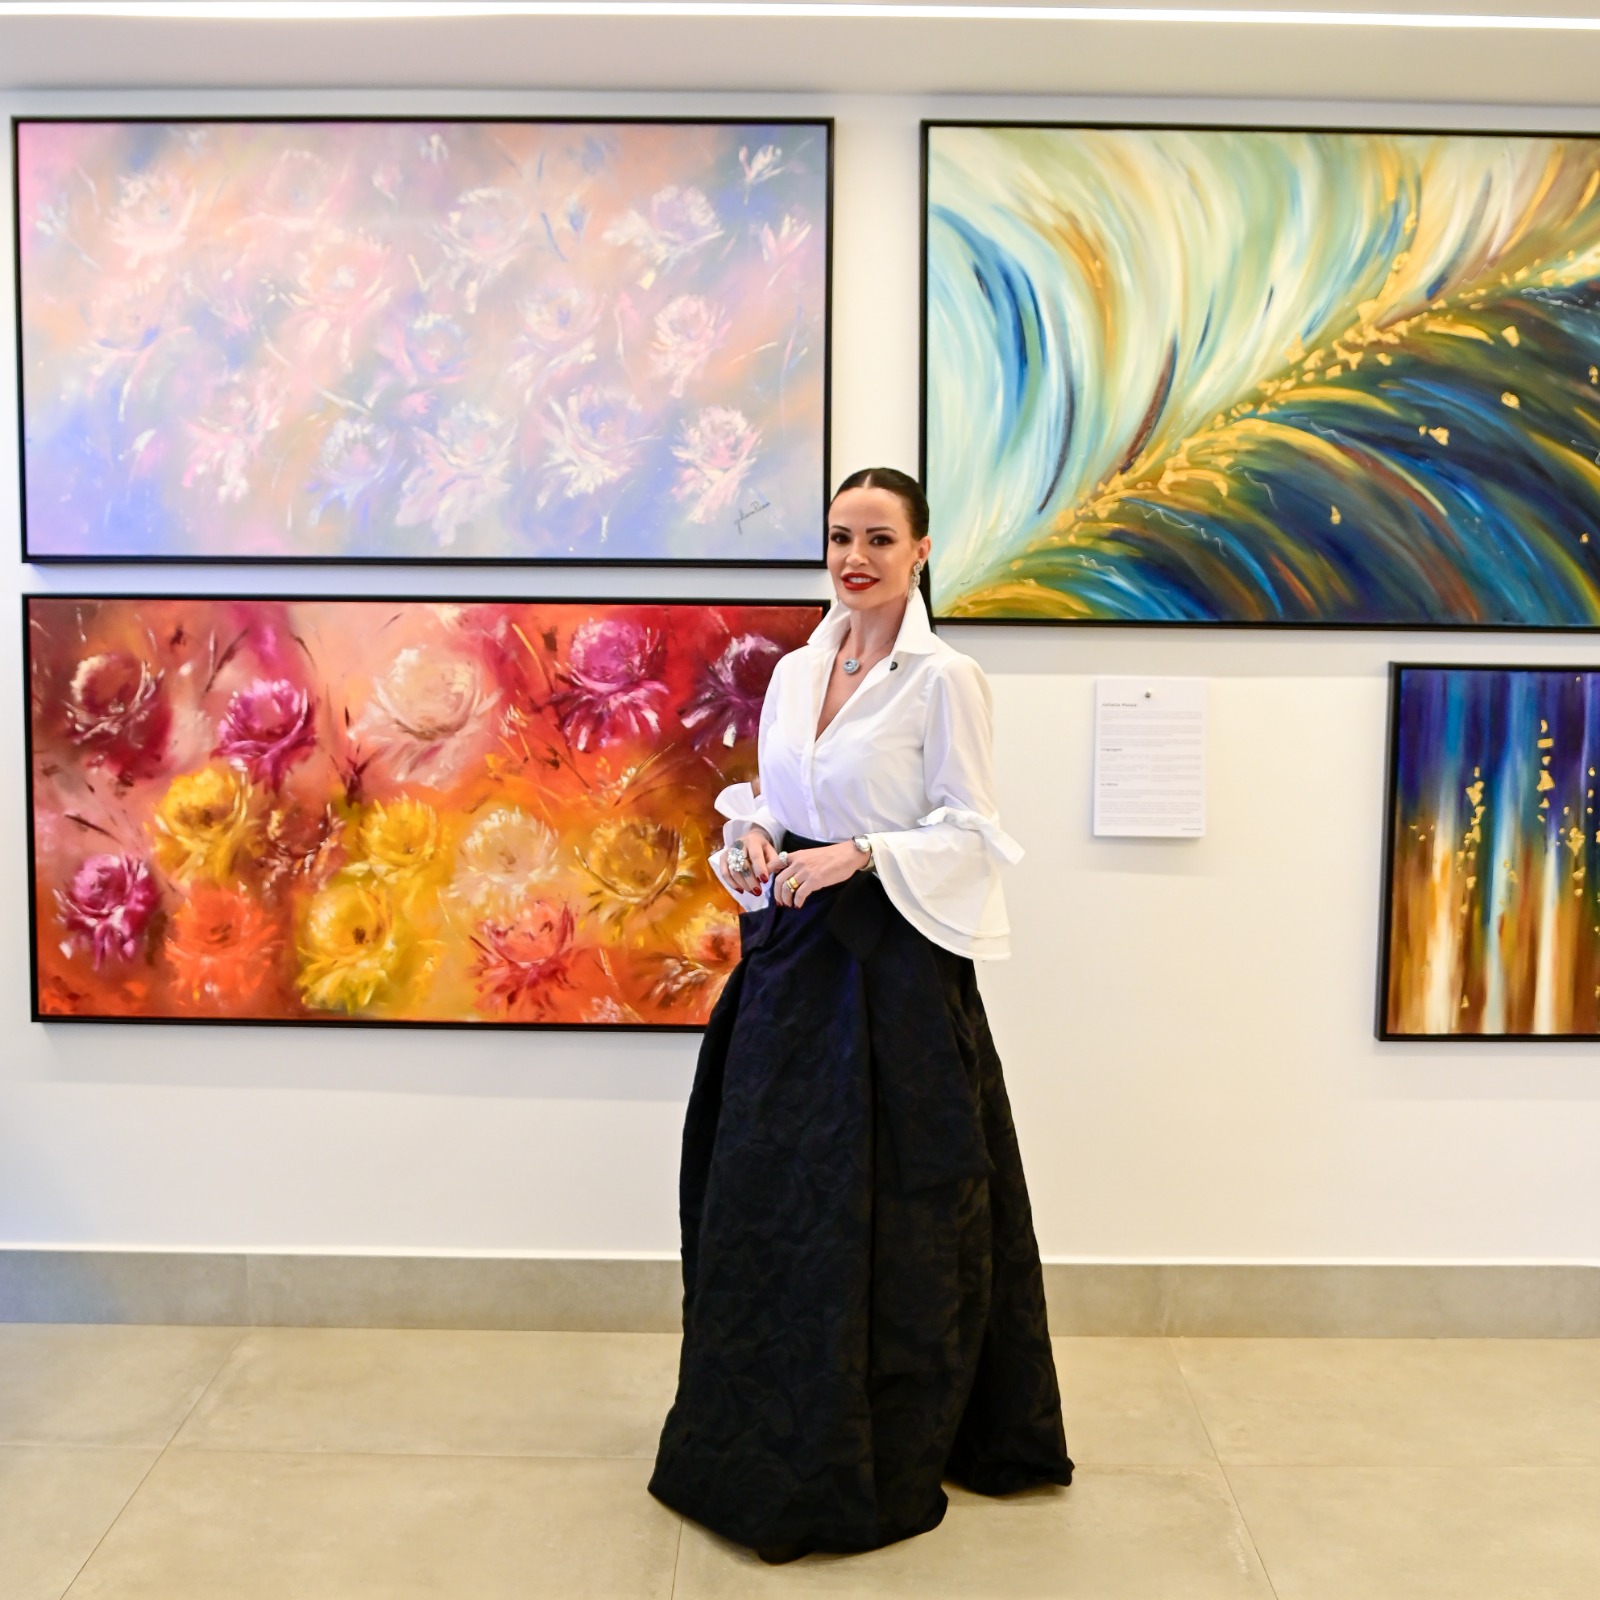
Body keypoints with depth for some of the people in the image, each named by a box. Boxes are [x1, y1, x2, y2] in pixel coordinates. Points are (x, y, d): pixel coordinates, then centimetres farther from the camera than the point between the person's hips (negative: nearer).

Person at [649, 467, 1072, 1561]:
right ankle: (769, 1440, 32)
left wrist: (861, 854, -20)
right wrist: (752, 833, -2)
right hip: (792, 954, 7)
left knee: (880, 1213, 1)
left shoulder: (944, 679, -9)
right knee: (769, 1195, 13)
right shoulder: (795, 672, 10)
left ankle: (866, 1469, 19)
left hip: (896, 962, -6)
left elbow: (973, 832, -10)